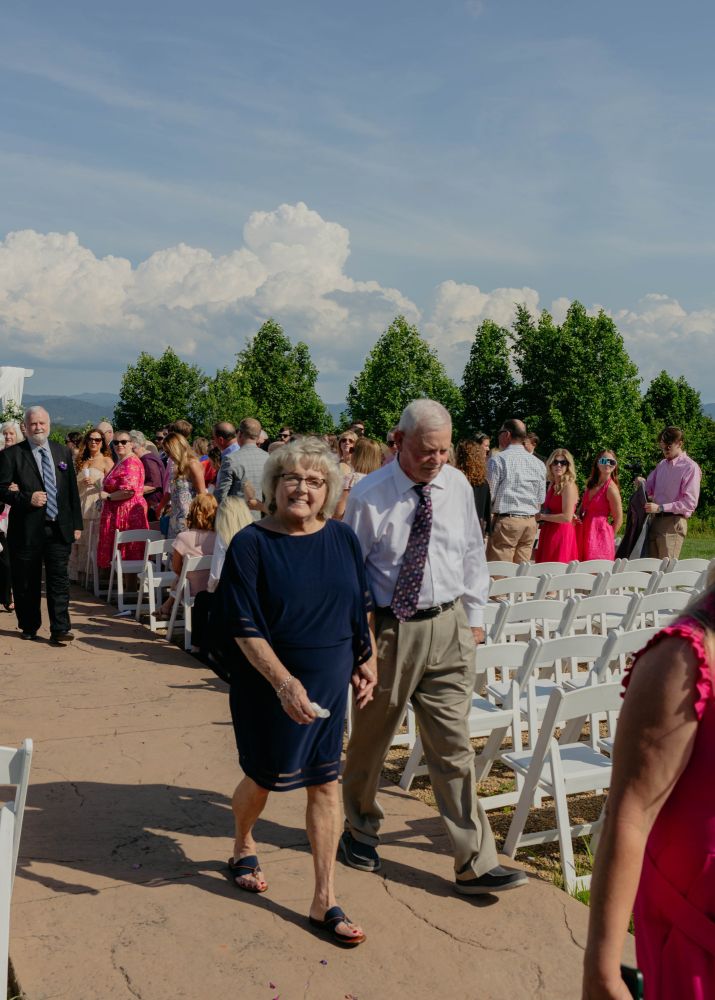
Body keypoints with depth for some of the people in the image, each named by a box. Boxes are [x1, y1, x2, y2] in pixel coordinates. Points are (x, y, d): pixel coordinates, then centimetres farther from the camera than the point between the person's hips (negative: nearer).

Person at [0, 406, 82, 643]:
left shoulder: (63, 452, 11)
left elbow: (73, 490, 12)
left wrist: (76, 524, 8)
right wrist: (27, 499, -19)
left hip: (59, 528, 2)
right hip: (26, 530, -2)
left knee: (58, 579, -2)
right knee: (26, 582, 9)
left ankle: (60, 629, 0)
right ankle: (29, 627, 25)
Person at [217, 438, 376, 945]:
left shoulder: (343, 539, -1)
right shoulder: (251, 545, -14)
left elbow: (361, 610, 10)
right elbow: (245, 628, -17)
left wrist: (367, 662, 8)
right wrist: (284, 682, -26)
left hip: (330, 685, 3)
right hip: (270, 685, -3)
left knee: (326, 783, 6)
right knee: (265, 777, 14)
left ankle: (325, 901, 18)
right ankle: (243, 846, 48)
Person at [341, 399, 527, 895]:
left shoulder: (458, 486, 1)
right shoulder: (369, 496, -12)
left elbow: (473, 553, 13)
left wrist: (475, 615, 12)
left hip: (449, 627, 3)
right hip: (389, 627, -2)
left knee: (453, 746, 5)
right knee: (371, 738, 16)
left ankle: (475, 864, 12)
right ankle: (360, 829, 41)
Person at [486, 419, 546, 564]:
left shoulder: (498, 460, -8)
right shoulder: (538, 463, 10)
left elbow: (490, 495, -8)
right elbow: (541, 499, 14)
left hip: (506, 520, -6)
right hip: (530, 522, 6)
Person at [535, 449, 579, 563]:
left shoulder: (568, 486, -10)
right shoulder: (552, 485, 14)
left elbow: (567, 517, -17)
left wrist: (542, 517, -10)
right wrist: (538, 515, 5)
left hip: (561, 535, -8)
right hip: (548, 534, 8)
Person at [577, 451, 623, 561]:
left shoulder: (611, 488, -12)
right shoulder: (591, 484, 10)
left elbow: (618, 520, -7)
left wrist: (607, 538, -2)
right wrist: (577, 517, 6)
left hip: (599, 537, -7)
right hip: (583, 534, 7)